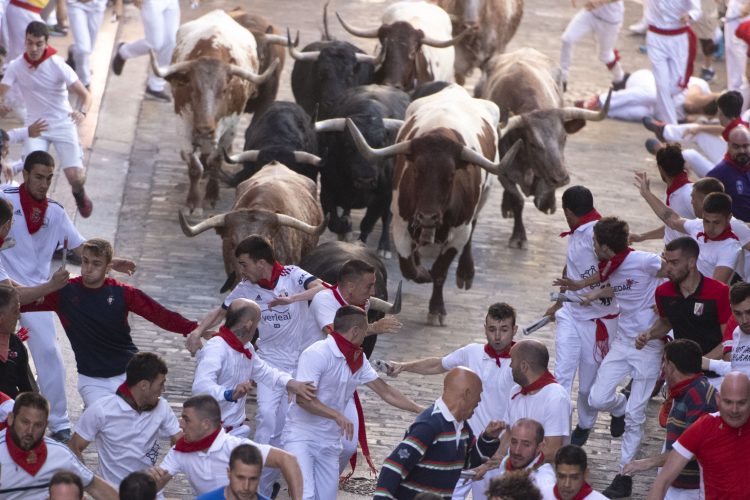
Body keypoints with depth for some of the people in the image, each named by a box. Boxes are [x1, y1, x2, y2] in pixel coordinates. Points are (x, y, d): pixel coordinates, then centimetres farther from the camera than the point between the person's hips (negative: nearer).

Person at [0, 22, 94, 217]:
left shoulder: (58, 65, -16)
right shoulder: (16, 66, -10)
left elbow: (85, 95, -17)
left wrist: (82, 112, -40)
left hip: (63, 124, -1)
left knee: (76, 176, -11)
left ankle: (79, 195, 28)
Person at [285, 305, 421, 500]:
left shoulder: (358, 359, 7)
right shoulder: (316, 354, -17)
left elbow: (385, 391, 12)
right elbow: (303, 398, -25)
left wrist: (421, 410, 8)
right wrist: (337, 416, -35)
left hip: (330, 441, 8)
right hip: (302, 437, -8)